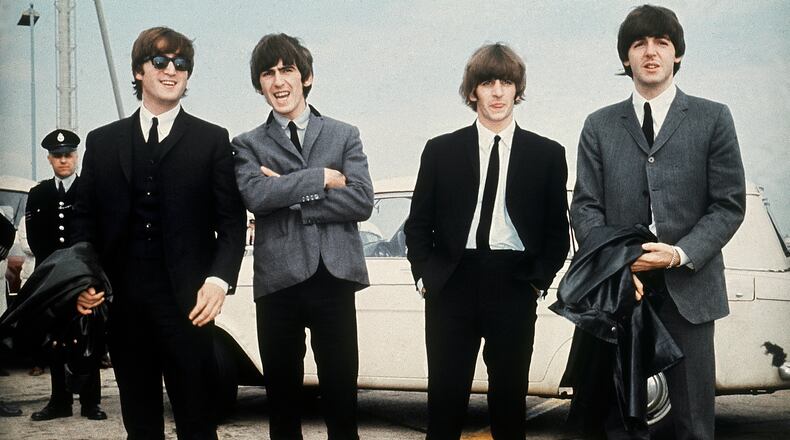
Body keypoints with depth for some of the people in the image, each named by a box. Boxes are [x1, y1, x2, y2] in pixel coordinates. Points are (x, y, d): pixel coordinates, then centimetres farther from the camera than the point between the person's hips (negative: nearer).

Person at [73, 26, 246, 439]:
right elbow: (86, 219, 14)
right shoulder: (102, 142, 13)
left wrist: (219, 279, -13)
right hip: (122, 303, 3)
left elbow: (232, 221, 2)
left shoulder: (212, 140, 6)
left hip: (186, 302, -2)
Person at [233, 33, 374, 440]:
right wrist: (321, 178, -9)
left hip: (333, 280, 0)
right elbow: (255, 195, -11)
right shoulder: (248, 145, 10)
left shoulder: (344, 136, 11)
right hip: (278, 283, 1)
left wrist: (290, 195, -9)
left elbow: (361, 202, -5)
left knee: (342, 399, 3)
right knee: (282, 402, 9)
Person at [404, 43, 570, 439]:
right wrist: (424, 276, 0)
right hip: (452, 287, 0)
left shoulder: (547, 154, 6)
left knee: (510, 394, 6)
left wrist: (539, 281, 0)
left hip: (514, 288, 0)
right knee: (445, 395, 2)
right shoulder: (441, 150, 7)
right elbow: (418, 223, 10)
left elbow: (557, 230, 9)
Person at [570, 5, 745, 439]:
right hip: (619, 289, 1)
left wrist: (681, 254, -14)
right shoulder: (599, 125, 10)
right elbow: (585, 207, 5)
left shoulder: (713, 118, 5)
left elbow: (729, 204, 1)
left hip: (689, 289, -1)